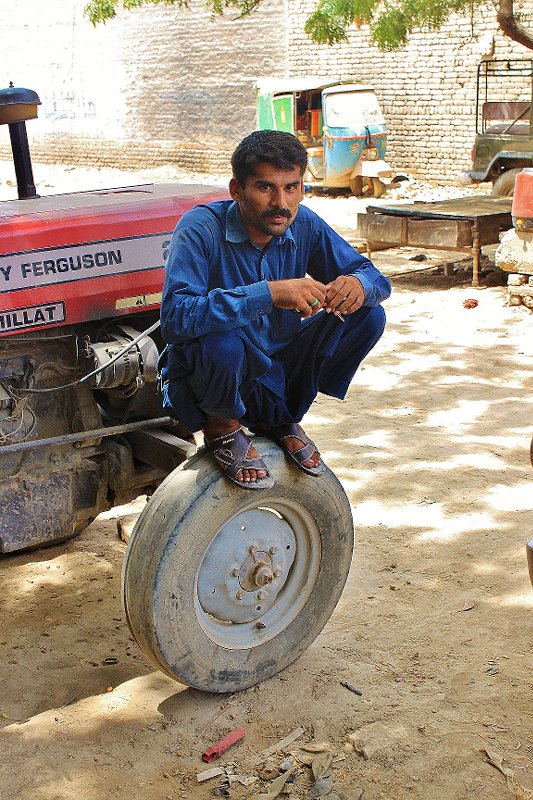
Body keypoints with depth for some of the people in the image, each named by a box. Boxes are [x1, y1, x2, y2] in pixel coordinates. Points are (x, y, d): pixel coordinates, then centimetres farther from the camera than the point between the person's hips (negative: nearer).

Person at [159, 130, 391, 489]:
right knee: (221, 342, -39)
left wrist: (358, 284, -27)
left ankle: (280, 418, 8)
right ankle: (221, 425, -3)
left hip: (276, 371, 6)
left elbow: (377, 279, -1)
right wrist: (268, 293, -44)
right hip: (205, 382, -6)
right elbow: (176, 318, -36)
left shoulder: (303, 225, -6)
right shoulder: (201, 228, -22)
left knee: (368, 316, -8)